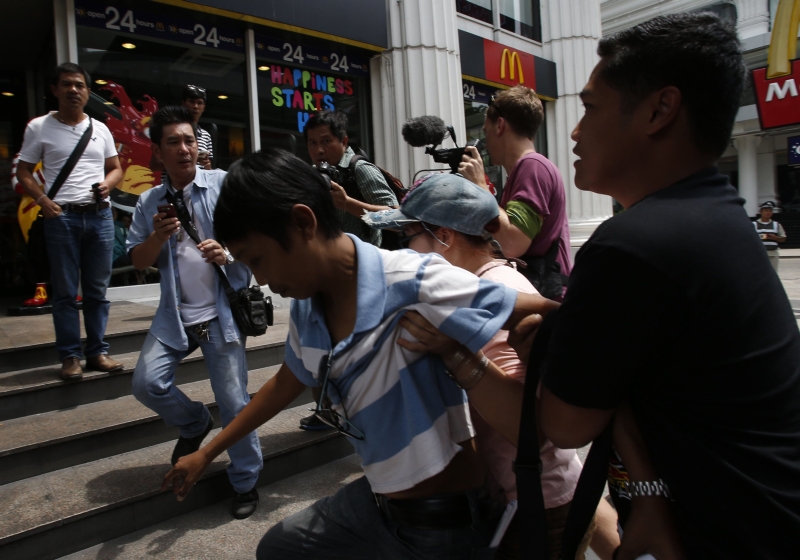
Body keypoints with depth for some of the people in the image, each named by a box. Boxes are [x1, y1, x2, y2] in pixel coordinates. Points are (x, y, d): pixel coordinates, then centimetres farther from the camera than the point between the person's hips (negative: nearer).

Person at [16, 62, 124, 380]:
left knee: (98, 289, 7)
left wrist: (108, 184, -5)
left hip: (100, 215, 3)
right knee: (65, 291, 1)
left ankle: (97, 351, 16)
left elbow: (116, 168, 17)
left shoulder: (100, 129, 12)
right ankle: (70, 356, 9)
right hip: (61, 217, -3)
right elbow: (23, 172, 5)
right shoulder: (39, 127, 4)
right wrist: (42, 199, -12)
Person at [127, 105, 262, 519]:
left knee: (233, 401, -3)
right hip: (175, 314, 4)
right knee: (147, 383, -4)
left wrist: (228, 253, -25)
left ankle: (245, 482, 19)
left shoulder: (224, 184, -3)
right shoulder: (149, 202, 9)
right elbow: (138, 262, 9)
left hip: (223, 311, -4)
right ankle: (195, 423, 28)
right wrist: (158, 237, -11)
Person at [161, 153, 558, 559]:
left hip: (447, 520, -7)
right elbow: (285, 386, 14)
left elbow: (549, 318, -29)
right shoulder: (305, 309, -3)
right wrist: (206, 453, 21)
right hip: (375, 502, 7)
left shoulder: (414, 285, -29)